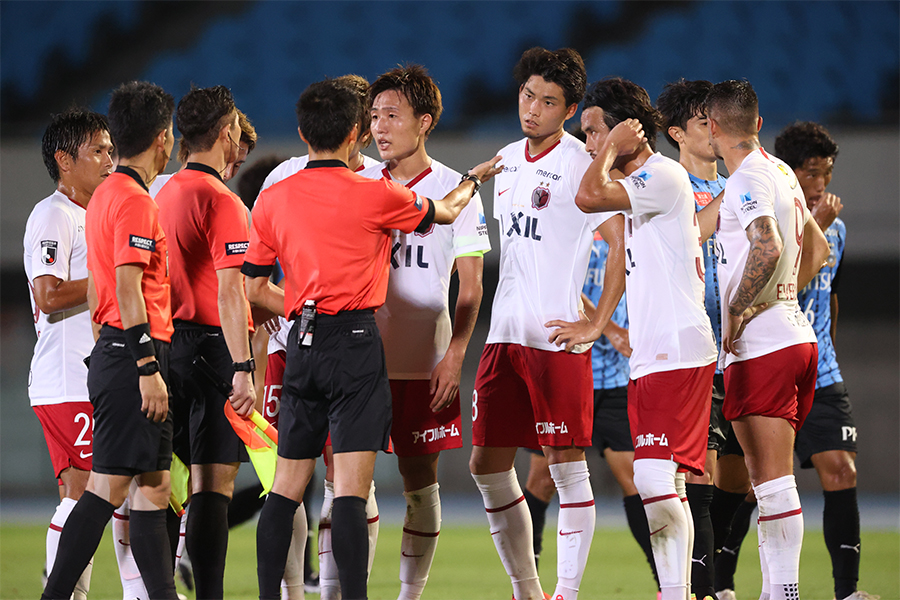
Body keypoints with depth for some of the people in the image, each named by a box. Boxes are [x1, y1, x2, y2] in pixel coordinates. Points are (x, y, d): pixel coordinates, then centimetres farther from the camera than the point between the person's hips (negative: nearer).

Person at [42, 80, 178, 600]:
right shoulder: (135, 200, -13)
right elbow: (127, 287, -20)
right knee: (108, 488, -10)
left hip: (115, 351, 10)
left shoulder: (108, 194, 17)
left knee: (153, 487, 11)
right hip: (133, 354, -10)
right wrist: (148, 367, -22)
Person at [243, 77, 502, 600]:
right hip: (356, 339, -5)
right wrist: (474, 180, 34)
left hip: (302, 343, 5)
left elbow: (256, 289, 12)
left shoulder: (272, 199, 6)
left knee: (287, 488, 10)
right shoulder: (374, 195, -6)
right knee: (351, 491, -9)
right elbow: (445, 213, 13)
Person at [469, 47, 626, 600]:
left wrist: (595, 326, -13)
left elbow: (623, 248, -12)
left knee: (567, 465, -5)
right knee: (488, 464, 7)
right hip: (505, 335, 8)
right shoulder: (507, 160, 14)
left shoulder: (581, 165, -8)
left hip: (558, 339, -8)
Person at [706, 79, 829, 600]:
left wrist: (737, 312, -18)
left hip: (761, 345, -9)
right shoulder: (783, 173, 16)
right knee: (767, 477, 13)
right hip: (798, 337, 9)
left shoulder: (747, 180, -12)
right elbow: (817, 248, 28)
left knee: (773, 480, -10)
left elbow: (768, 248, -28)